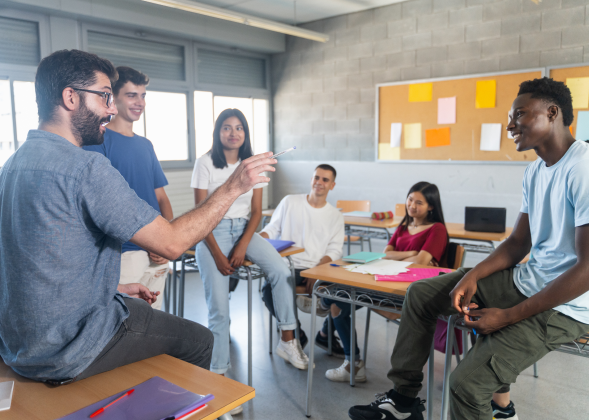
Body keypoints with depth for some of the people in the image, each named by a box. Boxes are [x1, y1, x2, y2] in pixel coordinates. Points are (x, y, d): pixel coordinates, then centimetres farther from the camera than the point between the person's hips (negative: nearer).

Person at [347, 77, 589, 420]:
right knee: (421, 293, 7)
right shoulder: (535, 172, 9)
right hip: (525, 280, 9)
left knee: (468, 382, -24)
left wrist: (509, 316, -20)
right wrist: (472, 276, -5)